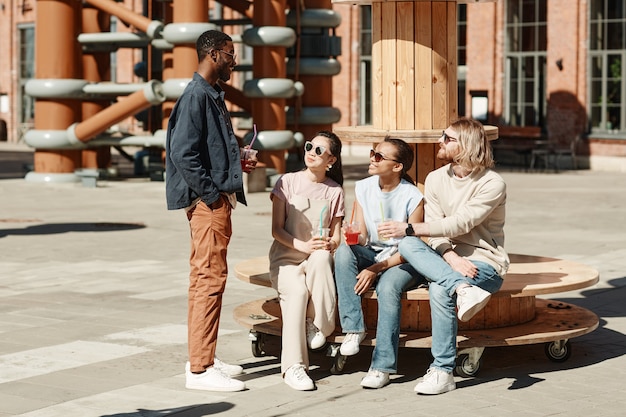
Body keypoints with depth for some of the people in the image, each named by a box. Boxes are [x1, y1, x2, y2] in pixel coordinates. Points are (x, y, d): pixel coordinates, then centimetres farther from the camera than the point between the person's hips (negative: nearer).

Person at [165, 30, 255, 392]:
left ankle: (203, 358, 22)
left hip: (217, 202, 10)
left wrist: (237, 163, 13)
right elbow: (182, 152, -21)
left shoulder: (212, 95, 16)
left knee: (205, 278, 14)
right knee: (211, 278, -9)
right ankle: (200, 369, -7)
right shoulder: (196, 96, -14)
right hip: (208, 202, -10)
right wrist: (212, 194, -18)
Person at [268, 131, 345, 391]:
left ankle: (316, 323, -22)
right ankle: (293, 367, -32)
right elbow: (276, 230, -3)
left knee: (322, 257, -37)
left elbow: (336, 236, 8)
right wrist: (303, 245, -19)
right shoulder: (288, 182, 0)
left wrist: (329, 244, -17)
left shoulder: (334, 192, 6)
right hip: (285, 257, -1)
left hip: (317, 260, 2)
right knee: (297, 291, -34)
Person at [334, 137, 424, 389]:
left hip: (401, 262, -4)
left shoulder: (412, 198, -12)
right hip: (370, 255, 4)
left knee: (388, 287, -36)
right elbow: (361, 238, 1)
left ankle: (382, 366, -32)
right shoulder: (363, 189, 2)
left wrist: (375, 270, -20)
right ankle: (354, 328, -25)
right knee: (344, 252, -28)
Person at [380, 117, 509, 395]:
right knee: (407, 246, -25)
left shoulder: (492, 184, -10)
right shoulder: (435, 179, 7)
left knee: (440, 290, -34)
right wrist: (451, 258, -21)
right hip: (444, 258, 5)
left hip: (484, 261, -5)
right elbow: (435, 230, -1)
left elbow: (460, 224, -20)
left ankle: (442, 372, -27)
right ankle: (463, 289, -43)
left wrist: (409, 228, -22)